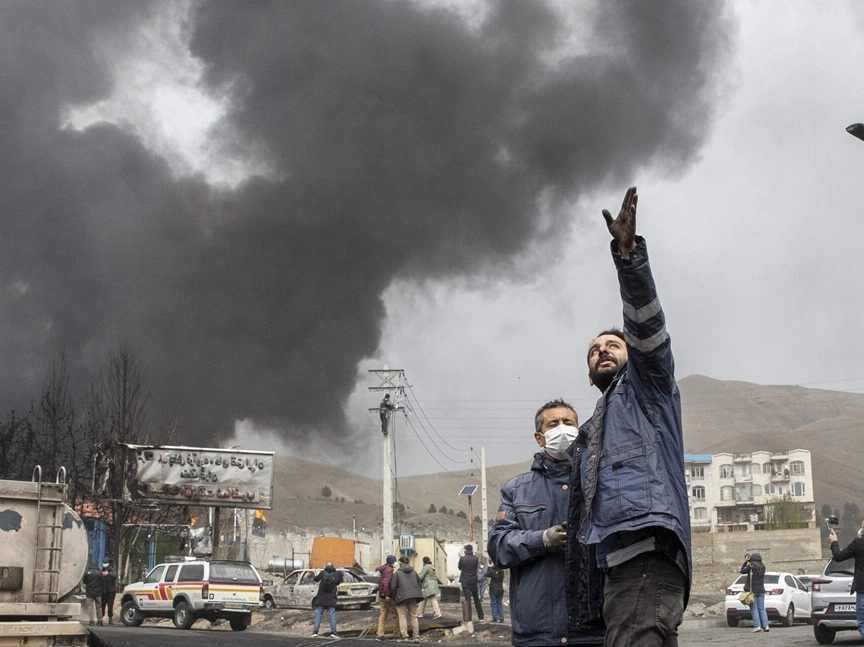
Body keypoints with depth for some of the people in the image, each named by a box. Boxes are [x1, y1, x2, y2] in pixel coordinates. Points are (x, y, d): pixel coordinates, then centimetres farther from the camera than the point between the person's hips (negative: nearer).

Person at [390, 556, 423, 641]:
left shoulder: (397, 573, -4)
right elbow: (419, 584, 14)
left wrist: (394, 597, 5)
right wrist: (417, 594, 20)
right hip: (413, 596, 5)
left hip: (401, 597, -5)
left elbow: (393, 587, -7)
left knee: (402, 616, 0)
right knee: (414, 616, 11)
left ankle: (404, 635, -7)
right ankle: (416, 635, 11)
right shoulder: (414, 572, 11)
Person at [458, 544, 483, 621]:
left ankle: (468, 618, -5)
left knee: (467, 599, 0)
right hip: (474, 581, 2)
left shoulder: (462, 558, -11)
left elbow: (459, 568, 4)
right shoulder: (475, 558, -6)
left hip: (465, 581, -2)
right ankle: (480, 616, 20)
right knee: (476, 599, 15)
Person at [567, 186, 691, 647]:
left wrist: (628, 254, -15)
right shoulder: (587, 437, 37)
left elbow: (647, 330, -3)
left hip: (648, 554, -8)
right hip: (617, 565, 8)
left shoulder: (644, 388, 15)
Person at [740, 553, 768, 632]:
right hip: (761, 590, 5)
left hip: (753, 590, -5)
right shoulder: (762, 567, 4)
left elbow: (742, 571, -4)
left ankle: (757, 626, -9)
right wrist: (748, 562, 17)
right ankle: (765, 626, 3)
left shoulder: (751, 566, -13)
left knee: (754, 609, -2)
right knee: (762, 608, 9)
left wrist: (745, 562, 4)